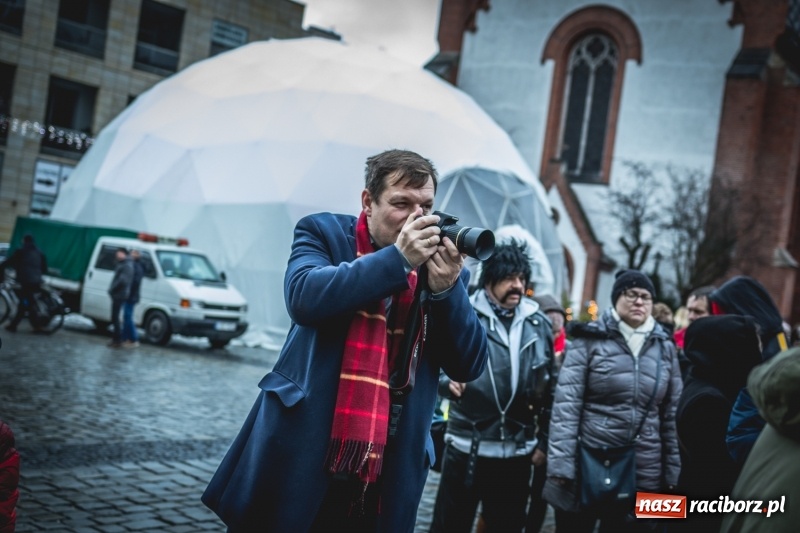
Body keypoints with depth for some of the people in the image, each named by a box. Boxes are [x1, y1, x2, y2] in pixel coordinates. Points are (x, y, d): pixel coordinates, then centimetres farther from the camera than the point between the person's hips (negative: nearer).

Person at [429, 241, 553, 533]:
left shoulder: (539, 324, 5)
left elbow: (550, 387, 10)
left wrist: (544, 440, 9)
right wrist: (446, 382, -25)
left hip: (517, 452, 3)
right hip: (466, 449, -3)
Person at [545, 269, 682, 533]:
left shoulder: (664, 346, 8)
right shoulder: (589, 339, -3)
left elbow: (672, 413, 10)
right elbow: (566, 404, -8)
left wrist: (673, 472, 6)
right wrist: (560, 464, -14)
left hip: (643, 475, 3)